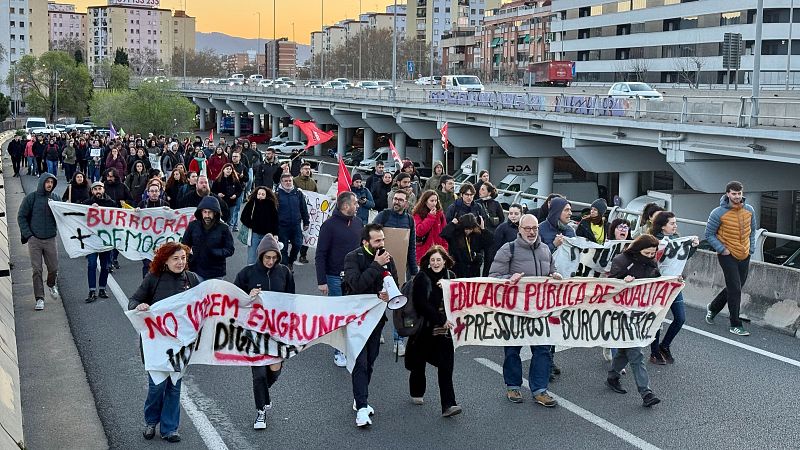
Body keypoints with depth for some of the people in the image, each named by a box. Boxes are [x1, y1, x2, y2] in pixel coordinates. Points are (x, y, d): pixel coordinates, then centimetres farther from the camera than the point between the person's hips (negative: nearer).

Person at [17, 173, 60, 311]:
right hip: (34, 239, -2)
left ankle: (52, 285, 38)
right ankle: (39, 298, 4)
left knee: (54, 268, 7)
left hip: (50, 239, 2)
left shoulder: (55, 198, 5)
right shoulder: (31, 198, -3)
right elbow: (21, 216, 0)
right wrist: (28, 234, -7)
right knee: (37, 270, -1)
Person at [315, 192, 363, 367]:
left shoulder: (358, 223, 6)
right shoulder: (330, 225, -10)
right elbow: (320, 255, -9)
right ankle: (340, 352, 12)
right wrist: (321, 281, -12)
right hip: (336, 278, -4)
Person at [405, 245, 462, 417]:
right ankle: (417, 393, 38)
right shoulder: (422, 278, -8)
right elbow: (421, 304, -16)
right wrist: (441, 320, -20)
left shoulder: (450, 276, 5)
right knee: (419, 362, 13)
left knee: (446, 365, -8)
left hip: (444, 329, 2)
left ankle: (448, 405, -10)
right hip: (424, 327, -2)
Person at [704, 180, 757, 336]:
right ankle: (735, 325, 3)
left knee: (735, 288, 15)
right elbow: (709, 235, -7)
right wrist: (722, 249, -13)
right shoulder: (719, 213, -14)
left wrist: (751, 248, 8)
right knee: (735, 290, -7)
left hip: (744, 256, 6)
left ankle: (713, 308, 38)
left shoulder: (749, 210, 2)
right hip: (728, 256, -6)